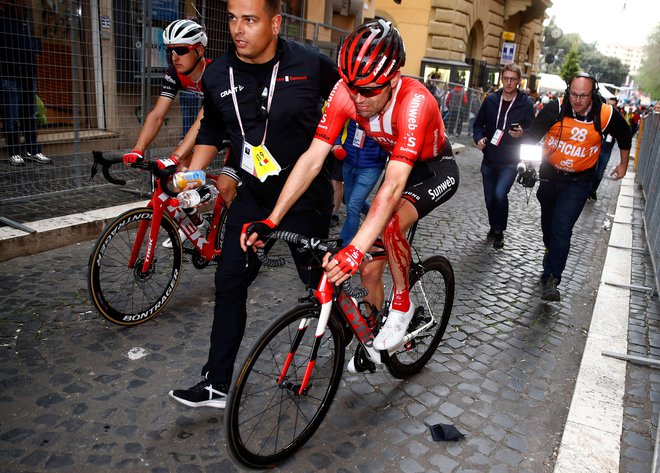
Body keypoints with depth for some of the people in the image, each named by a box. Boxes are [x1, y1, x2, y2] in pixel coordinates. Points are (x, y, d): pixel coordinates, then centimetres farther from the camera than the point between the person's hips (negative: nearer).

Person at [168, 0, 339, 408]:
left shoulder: (310, 64, -13)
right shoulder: (218, 76, -3)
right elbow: (211, 132, 11)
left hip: (305, 195, -3)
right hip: (252, 195, 4)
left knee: (318, 282, 7)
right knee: (229, 284, 3)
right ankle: (217, 384, 17)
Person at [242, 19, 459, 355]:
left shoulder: (414, 101, -38)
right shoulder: (346, 92, -24)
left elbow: (394, 185, -47)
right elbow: (312, 159, -27)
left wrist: (356, 250, -56)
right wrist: (271, 221, -34)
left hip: (437, 171, -5)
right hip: (400, 167, 5)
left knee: (392, 225, -35)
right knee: (369, 270, 1)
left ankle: (402, 305, -7)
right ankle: (371, 341, 27)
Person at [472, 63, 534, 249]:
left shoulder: (526, 104, -4)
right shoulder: (491, 100, 3)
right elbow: (478, 124, 12)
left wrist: (522, 134, -22)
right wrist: (478, 138, -8)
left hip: (510, 161, -3)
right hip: (489, 159, 3)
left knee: (500, 194, -21)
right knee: (489, 198, 11)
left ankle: (499, 231, 0)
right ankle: (494, 227, 36)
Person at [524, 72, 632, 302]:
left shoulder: (606, 115, -14)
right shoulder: (555, 109, -17)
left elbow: (624, 136, 6)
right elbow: (532, 135, -12)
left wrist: (623, 165, 16)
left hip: (578, 181, -2)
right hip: (550, 174, 2)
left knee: (562, 229, -15)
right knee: (547, 223, 21)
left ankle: (550, 279, -8)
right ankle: (550, 250, 52)